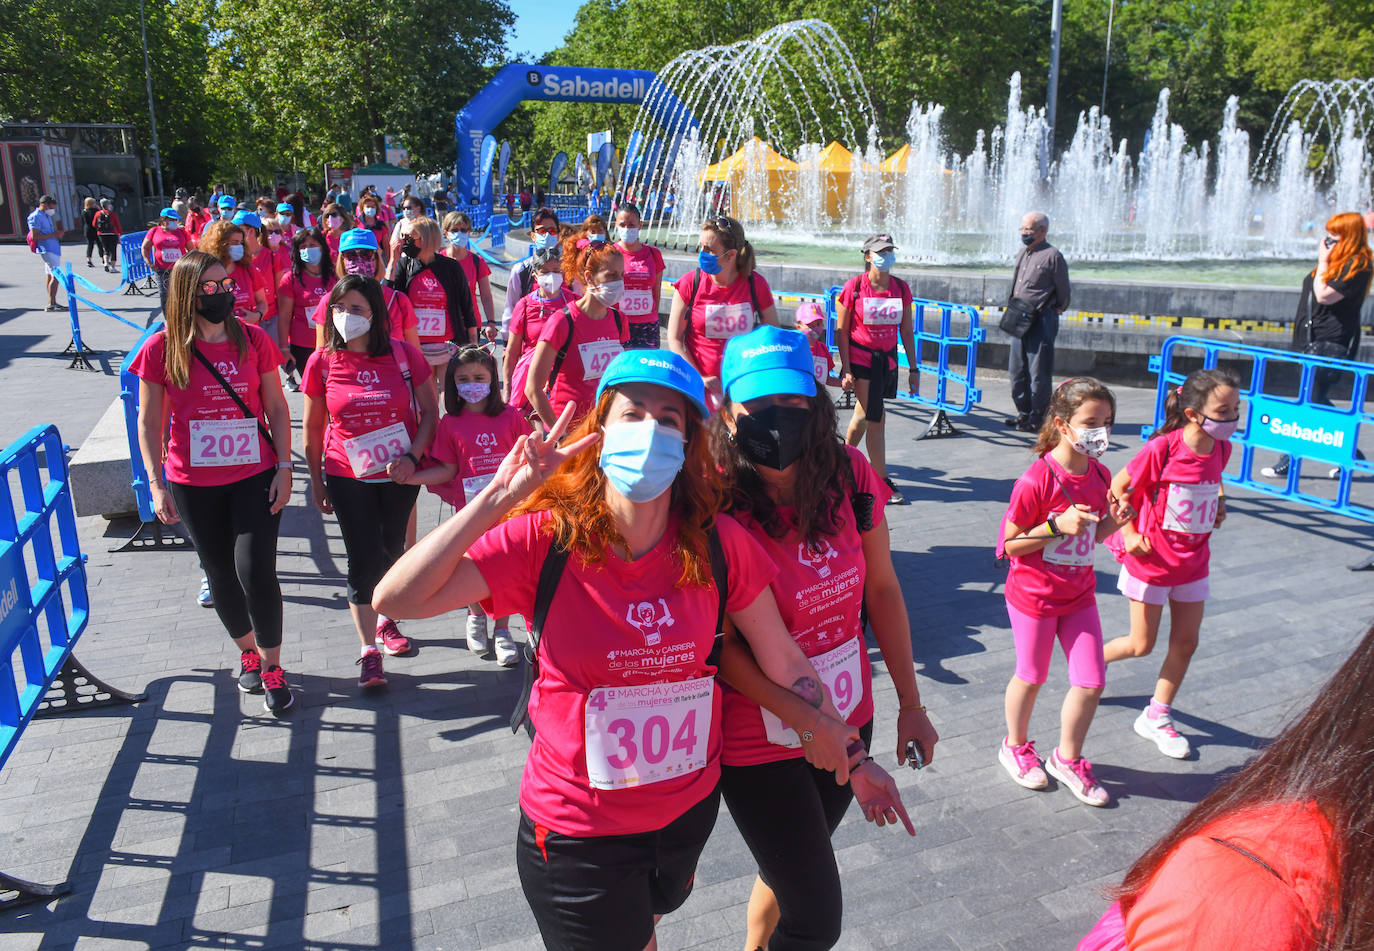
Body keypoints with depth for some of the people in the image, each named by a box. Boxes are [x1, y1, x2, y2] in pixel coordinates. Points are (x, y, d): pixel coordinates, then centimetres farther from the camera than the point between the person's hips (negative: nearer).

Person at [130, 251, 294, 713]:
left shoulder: (253, 339, -3)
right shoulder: (161, 349, -5)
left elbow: (277, 409, 3)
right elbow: (149, 422, 1)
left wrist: (284, 467, -4)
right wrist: (157, 485, -5)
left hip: (254, 476, -1)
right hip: (193, 484, 1)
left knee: (256, 571, -8)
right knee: (221, 573, 13)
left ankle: (272, 667, 11)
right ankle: (247, 652, 35)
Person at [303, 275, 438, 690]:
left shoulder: (404, 354, -7)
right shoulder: (322, 362, -5)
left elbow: (429, 411, -1)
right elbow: (313, 428, 4)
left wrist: (412, 457, -14)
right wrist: (316, 481, 6)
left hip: (400, 473, 1)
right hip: (348, 477, -1)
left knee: (392, 550, 14)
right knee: (363, 559, -2)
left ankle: (385, 620, 39)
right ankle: (369, 651, 7)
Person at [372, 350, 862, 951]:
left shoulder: (717, 542, -14)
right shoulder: (545, 536, -20)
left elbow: (782, 659, -4)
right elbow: (396, 599, -28)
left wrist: (843, 752, 1)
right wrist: (499, 496, -32)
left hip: (691, 808, 3)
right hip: (577, 828, -3)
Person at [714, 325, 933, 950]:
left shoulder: (850, 475, -10)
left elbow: (881, 590, 1)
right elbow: (728, 652, -23)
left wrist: (910, 704, 5)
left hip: (848, 717, 5)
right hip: (760, 742, -5)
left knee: (792, 869, 26)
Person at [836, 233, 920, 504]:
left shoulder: (901, 288, 4)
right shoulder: (854, 287, -7)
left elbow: (906, 331, 9)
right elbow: (841, 331, -6)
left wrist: (913, 368, 8)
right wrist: (846, 369, -11)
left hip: (887, 359, 5)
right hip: (860, 357, -4)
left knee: (865, 415, 9)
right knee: (874, 416, -10)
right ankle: (882, 481, -5)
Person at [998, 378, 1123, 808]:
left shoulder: (1100, 475, -1)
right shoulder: (1036, 480, -21)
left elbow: (1093, 536, 11)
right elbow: (1010, 544, -16)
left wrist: (1114, 520, -9)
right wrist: (1057, 525, -27)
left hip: (1079, 594, 5)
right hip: (1034, 595, -5)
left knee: (1091, 682, 5)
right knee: (1031, 677, 13)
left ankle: (1067, 758, 29)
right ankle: (1016, 746, 40)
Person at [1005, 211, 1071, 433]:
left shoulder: (1052, 255, -7)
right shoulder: (1021, 254, 16)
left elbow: (1063, 291, -3)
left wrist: (1056, 309, -1)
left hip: (1041, 321, -8)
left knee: (1039, 371, -5)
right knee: (1017, 368, 10)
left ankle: (1037, 417, 2)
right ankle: (1024, 412, 21)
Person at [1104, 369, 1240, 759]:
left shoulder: (1221, 449, -3)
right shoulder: (1163, 448, -22)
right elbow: (1117, 487, -11)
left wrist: (1219, 503, 3)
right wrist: (1129, 534, -13)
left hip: (1193, 562, 6)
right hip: (1151, 561, -6)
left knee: (1186, 642, 9)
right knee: (1141, 645, 4)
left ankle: (1156, 717, 26)